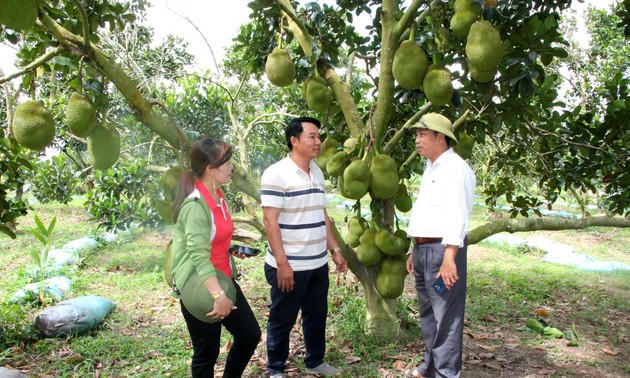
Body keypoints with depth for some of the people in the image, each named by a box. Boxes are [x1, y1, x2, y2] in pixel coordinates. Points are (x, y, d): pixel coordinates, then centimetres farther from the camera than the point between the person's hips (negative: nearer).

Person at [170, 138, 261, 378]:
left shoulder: (218, 195, 5)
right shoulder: (196, 205, -23)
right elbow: (199, 256, -31)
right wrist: (218, 296, -38)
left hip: (223, 280, 8)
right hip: (199, 288, -8)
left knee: (250, 334, 14)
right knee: (207, 353, 8)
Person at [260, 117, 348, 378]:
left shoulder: (317, 173, 10)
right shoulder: (276, 174, -14)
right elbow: (270, 221, -18)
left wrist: (335, 250, 14)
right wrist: (282, 263, -21)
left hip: (318, 263, 7)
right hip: (289, 266, -7)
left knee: (317, 316, 19)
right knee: (282, 320, 9)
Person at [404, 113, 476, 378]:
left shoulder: (456, 168, -11)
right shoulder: (430, 168, 19)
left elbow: (458, 215, -20)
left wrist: (449, 256, -26)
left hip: (443, 249, -10)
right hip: (422, 249, 10)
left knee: (446, 318, -3)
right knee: (428, 315, 18)